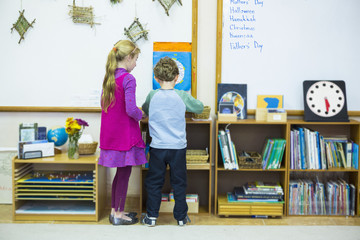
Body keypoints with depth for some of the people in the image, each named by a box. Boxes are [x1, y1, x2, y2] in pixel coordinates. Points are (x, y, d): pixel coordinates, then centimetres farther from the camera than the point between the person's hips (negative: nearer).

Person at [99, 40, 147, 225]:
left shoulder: (108, 77, 9)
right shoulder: (128, 79, -16)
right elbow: (131, 110, -23)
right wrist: (141, 115, -2)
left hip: (111, 133, 8)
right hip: (124, 133, -8)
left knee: (120, 172, 18)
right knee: (124, 174, 4)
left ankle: (114, 211, 29)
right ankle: (119, 215, 16)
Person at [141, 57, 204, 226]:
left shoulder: (152, 96, -4)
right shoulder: (183, 96, -7)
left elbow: (145, 109, 16)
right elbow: (200, 108, 9)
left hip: (157, 147, 0)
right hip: (178, 147, 0)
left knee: (154, 182, 12)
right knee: (179, 183, 11)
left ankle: (151, 216, 19)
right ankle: (181, 217, 21)